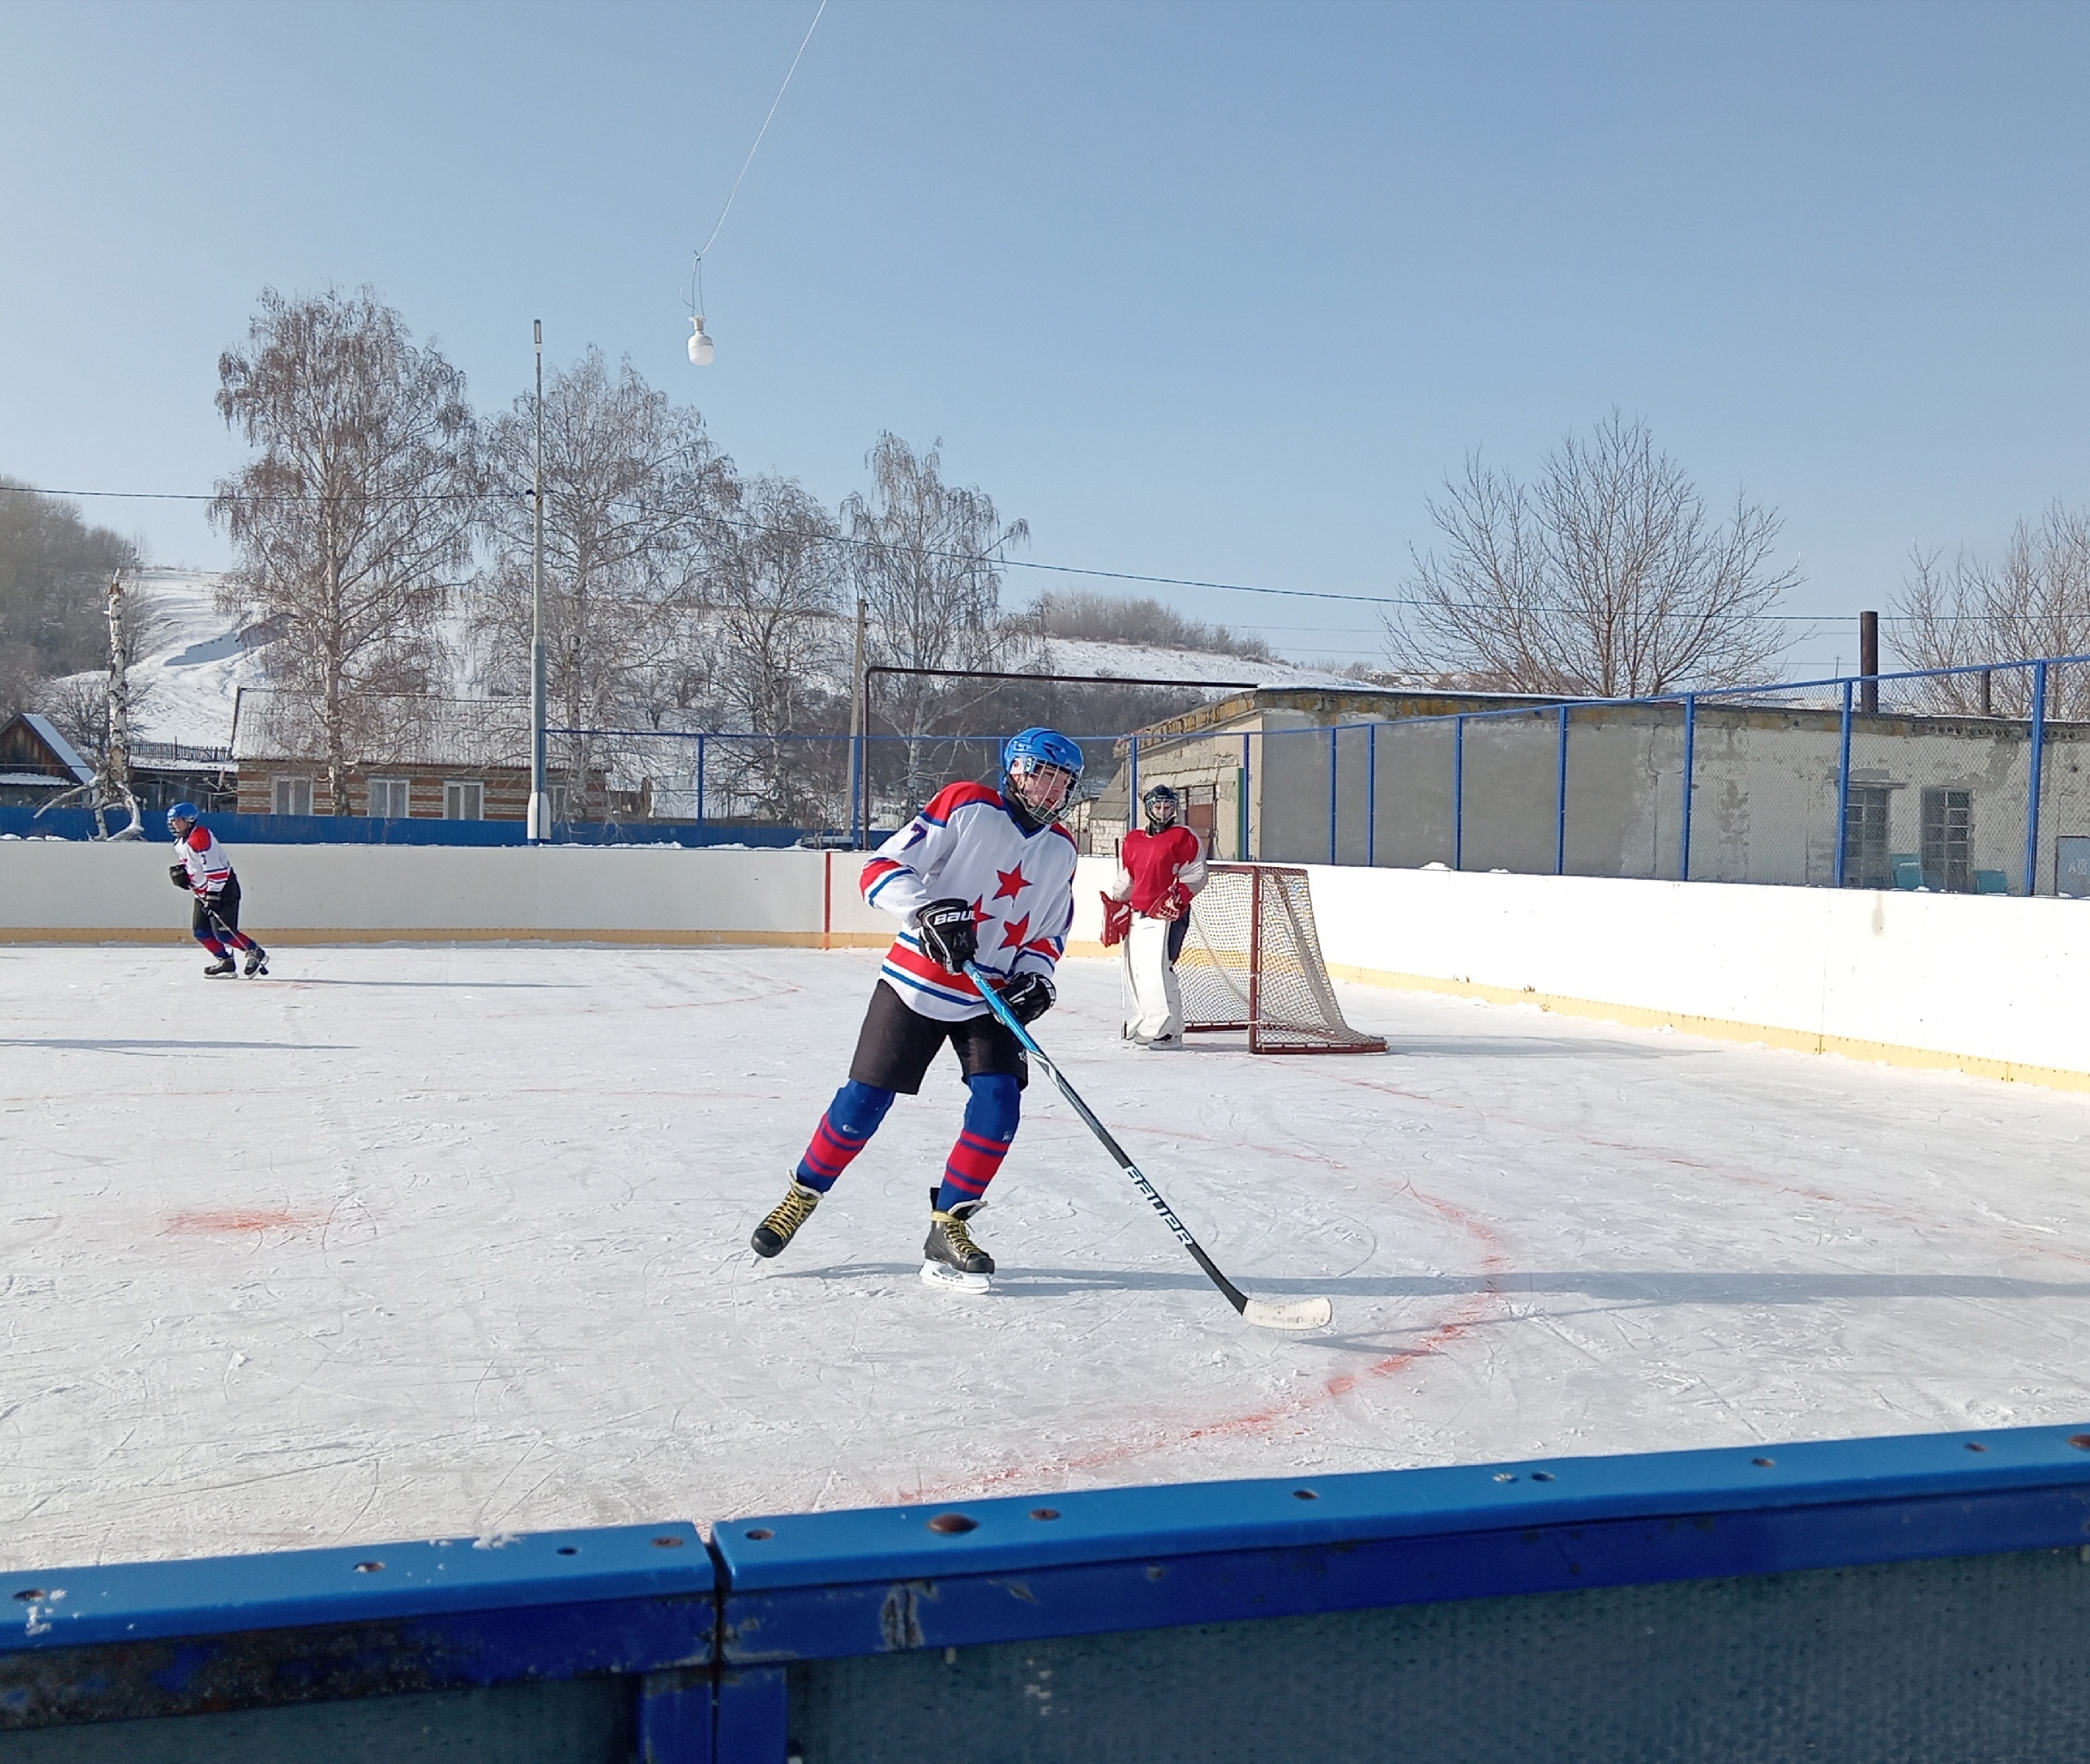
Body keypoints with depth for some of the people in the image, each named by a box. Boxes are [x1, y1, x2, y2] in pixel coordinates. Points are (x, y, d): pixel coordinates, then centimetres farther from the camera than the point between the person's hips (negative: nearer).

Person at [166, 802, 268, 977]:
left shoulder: (200, 837, -21)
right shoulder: (180, 842, 12)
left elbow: (215, 868, -26)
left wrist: (213, 896, -26)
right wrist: (181, 872, 6)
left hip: (223, 889, -10)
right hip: (203, 892, 10)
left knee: (223, 932, -14)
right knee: (200, 930, 5)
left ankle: (256, 954, -3)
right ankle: (225, 961, 12)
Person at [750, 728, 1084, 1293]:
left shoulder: (1061, 849, 7)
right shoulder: (965, 806, -10)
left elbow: (1050, 932, 15)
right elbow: (882, 871, -14)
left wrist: (1034, 977, -5)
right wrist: (930, 911, -29)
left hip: (992, 997, 4)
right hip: (917, 982, -4)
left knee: (999, 1104, -12)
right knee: (866, 1098, -2)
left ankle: (947, 1229, 0)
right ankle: (802, 1196, 20)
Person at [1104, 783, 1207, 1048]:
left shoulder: (1184, 837, -1)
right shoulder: (1133, 840, 16)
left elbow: (1196, 874, -5)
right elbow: (1125, 879, 25)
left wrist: (1179, 895, -19)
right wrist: (1113, 905, 18)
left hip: (1168, 912, -7)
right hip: (1136, 913, 7)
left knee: (1157, 968, -16)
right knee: (1134, 970, 7)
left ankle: (1168, 1030, -13)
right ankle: (1141, 1025, 17)